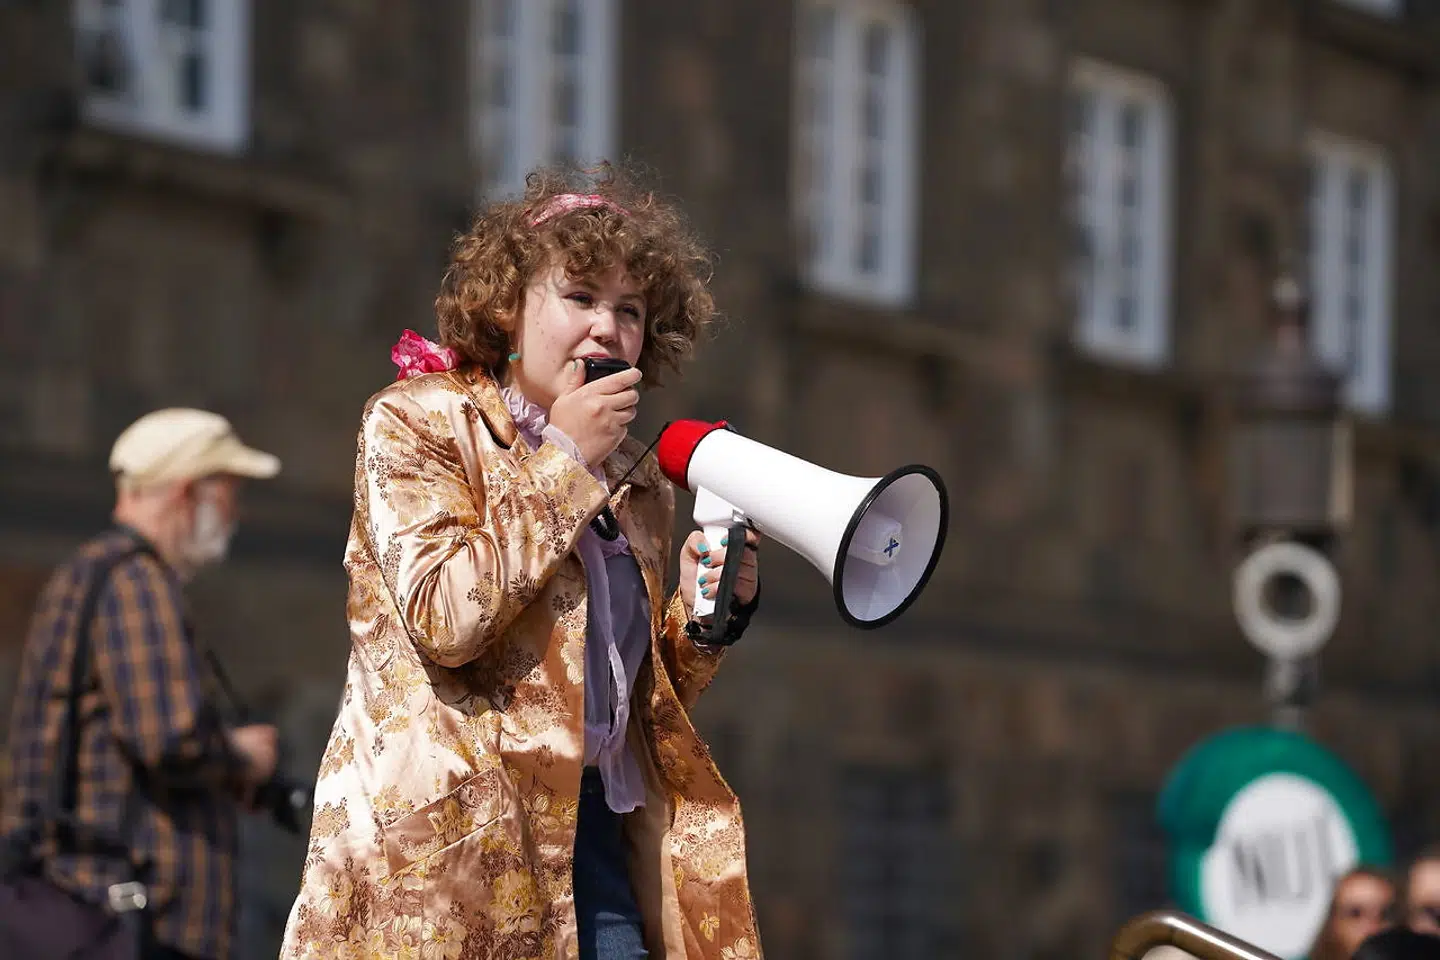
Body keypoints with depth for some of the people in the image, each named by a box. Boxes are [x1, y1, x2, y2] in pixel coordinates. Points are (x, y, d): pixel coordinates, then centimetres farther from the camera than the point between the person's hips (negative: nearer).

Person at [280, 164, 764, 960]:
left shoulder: (636, 483, 17)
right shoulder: (415, 423, 1)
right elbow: (444, 618, -15)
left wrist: (710, 610, 3)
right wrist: (563, 461, -9)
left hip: (588, 826, 5)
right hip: (450, 832, -5)